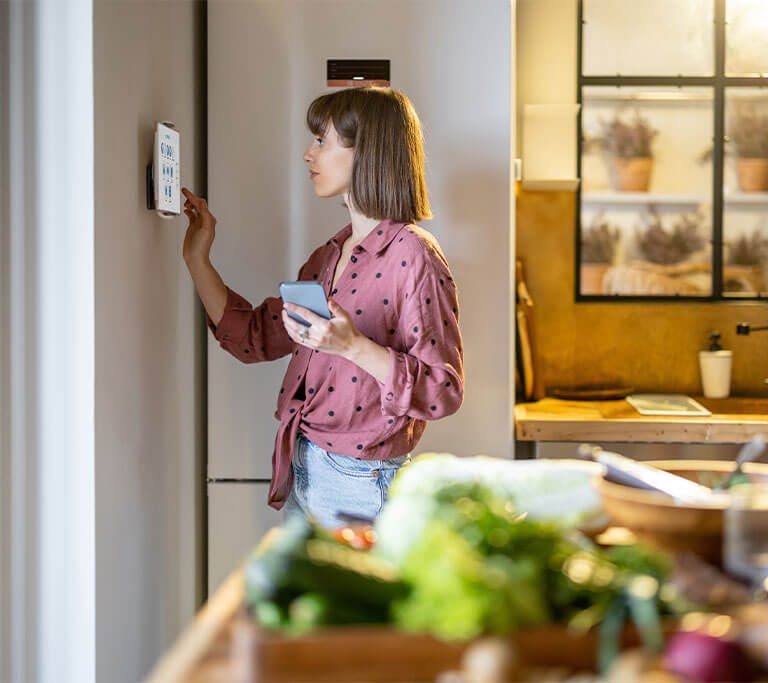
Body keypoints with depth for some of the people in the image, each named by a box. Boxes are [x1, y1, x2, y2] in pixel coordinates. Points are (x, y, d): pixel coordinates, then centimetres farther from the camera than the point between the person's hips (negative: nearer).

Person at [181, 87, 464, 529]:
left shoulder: (413, 256, -13)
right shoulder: (330, 256, 12)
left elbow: (443, 392, -17)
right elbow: (254, 337, 14)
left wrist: (353, 346, -27)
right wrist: (197, 257, 13)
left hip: (359, 485, -8)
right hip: (302, 475, 8)